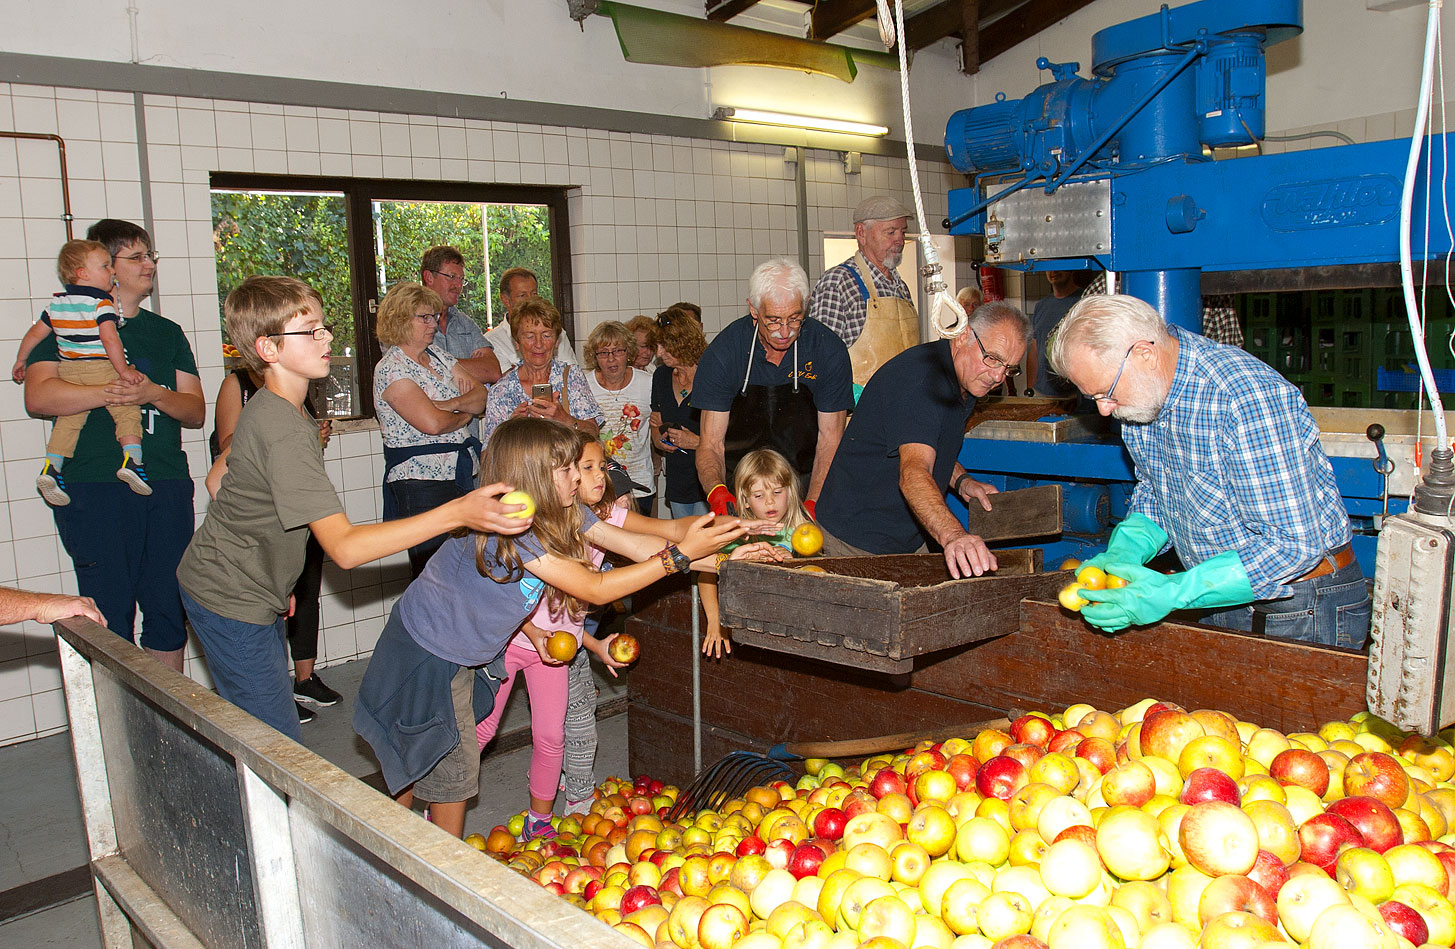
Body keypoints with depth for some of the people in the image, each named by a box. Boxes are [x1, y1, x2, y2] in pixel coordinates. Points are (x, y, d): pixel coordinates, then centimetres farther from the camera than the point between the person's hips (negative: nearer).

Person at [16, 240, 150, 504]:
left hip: (68, 370, 6)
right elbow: (109, 339, -21)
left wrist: (21, 360, 30)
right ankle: (131, 460, -13)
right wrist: (124, 371, -18)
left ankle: (51, 466, 4)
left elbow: (35, 333, 18)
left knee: (69, 419, 12)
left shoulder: (56, 303, 11)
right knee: (127, 411, 1)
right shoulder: (101, 303, -9)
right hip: (101, 368, -6)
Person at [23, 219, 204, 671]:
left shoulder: (167, 332, 19)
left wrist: (154, 394, -9)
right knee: (109, 615, -3)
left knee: (169, 608, 7)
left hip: (167, 485, 4)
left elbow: (196, 411, 11)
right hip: (95, 486, -4)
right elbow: (38, 396, -9)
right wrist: (112, 393, -19)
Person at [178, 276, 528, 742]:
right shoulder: (286, 432, -29)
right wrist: (456, 514, -45)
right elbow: (345, 548, -37)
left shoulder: (271, 409, 5)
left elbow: (217, 480, 19)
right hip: (232, 606, -10)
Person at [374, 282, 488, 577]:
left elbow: (482, 396, 9)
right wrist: (465, 414, -1)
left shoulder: (438, 355, 14)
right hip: (421, 483, -7)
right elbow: (432, 423, -20)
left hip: (461, 475, 7)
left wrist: (452, 404, -11)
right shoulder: (391, 369, -9)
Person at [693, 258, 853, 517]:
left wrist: (812, 504, -21)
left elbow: (830, 439, -5)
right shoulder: (723, 352, -8)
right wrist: (716, 491, -29)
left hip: (805, 483, 0)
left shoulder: (828, 349, -7)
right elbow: (711, 443, -7)